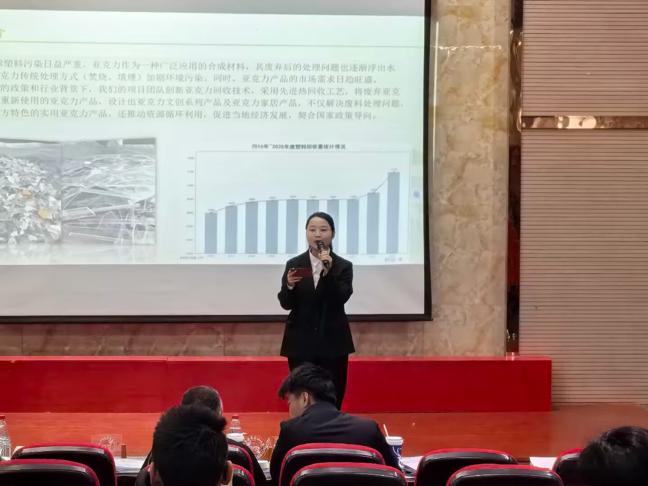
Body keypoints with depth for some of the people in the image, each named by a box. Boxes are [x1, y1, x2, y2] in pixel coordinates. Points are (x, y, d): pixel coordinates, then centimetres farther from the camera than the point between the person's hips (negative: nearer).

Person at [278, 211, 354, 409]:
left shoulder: (343, 266, 1)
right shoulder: (294, 264, 3)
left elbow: (341, 299, -12)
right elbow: (285, 304, -3)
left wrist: (328, 272, -24)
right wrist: (289, 285, -22)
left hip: (333, 342, 0)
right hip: (301, 342, 0)